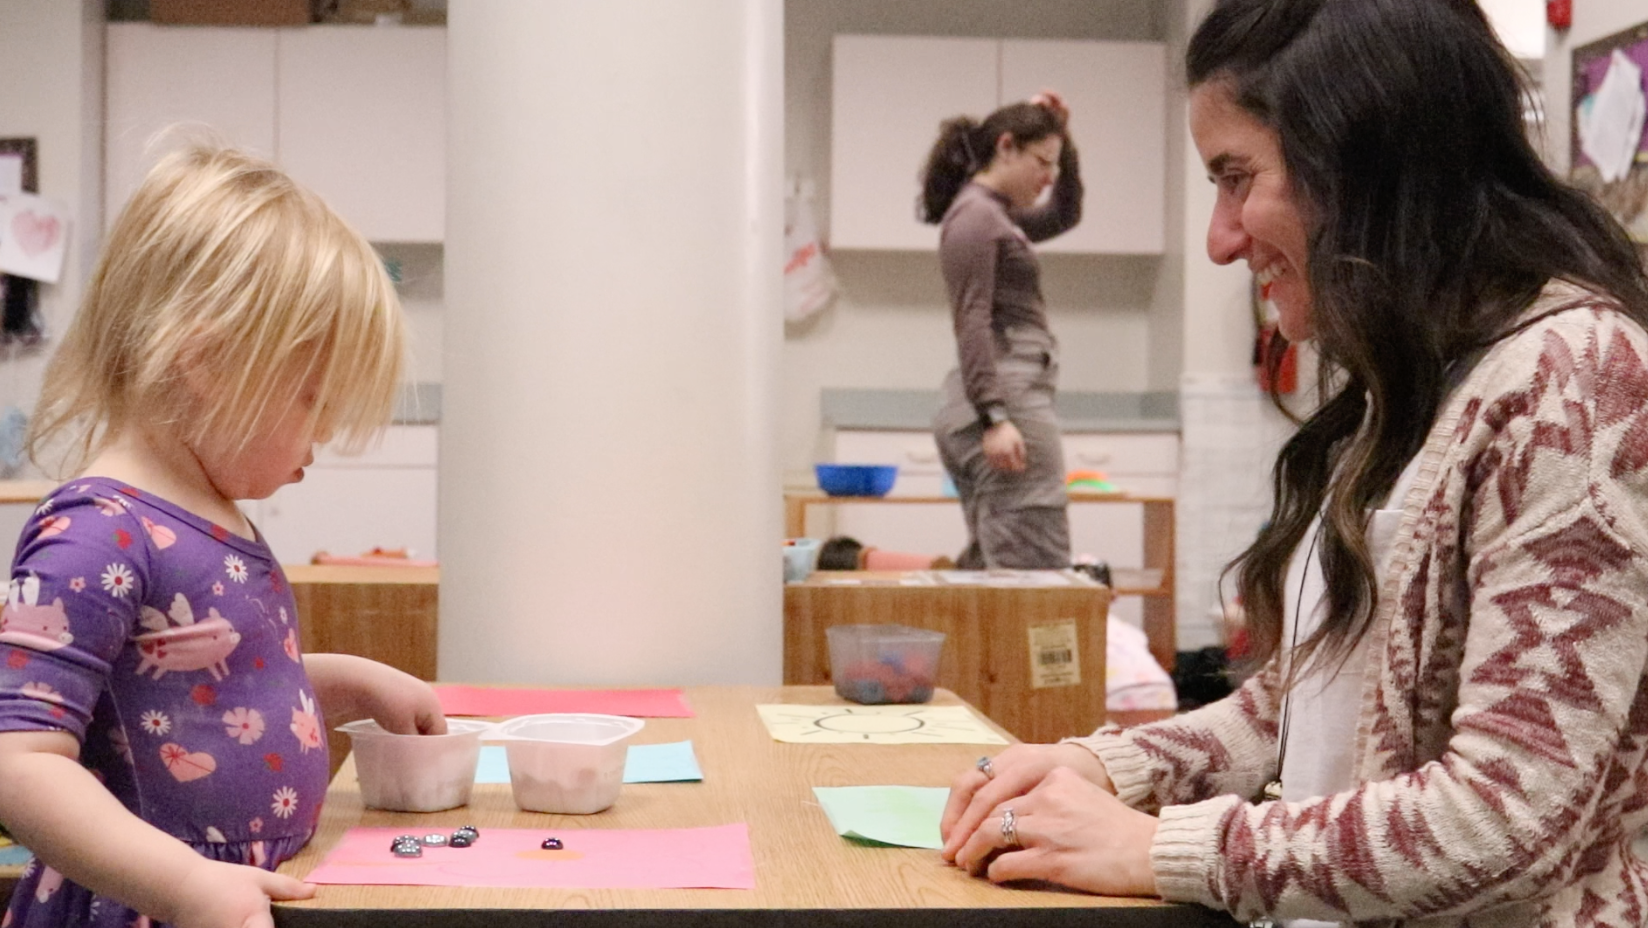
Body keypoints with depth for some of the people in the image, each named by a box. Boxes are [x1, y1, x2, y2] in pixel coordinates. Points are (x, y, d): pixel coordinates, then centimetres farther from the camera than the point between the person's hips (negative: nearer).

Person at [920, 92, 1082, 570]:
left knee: (989, 569, 9)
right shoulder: (975, 213, -6)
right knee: (1042, 576, -15)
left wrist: (1061, 135, 24)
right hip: (1009, 396, -11)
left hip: (994, 404, 11)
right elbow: (972, 323, -15)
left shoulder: (996, 216, 22)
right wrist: (995, 417, -23)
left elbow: (1065, 215, 38)